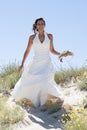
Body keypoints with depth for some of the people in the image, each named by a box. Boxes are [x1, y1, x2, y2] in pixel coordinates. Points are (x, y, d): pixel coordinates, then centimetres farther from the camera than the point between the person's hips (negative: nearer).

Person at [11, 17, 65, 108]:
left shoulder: (49, 36, 3)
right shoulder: (32, 37, 1)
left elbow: (51, 50, 12)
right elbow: (27, 51, 6)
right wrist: (22, 64, 2)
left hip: (47, 64, -1)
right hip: (35, 64, 1)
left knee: (45, 82, -21)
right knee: (27, 81, 6)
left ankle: (42, 105, -7)